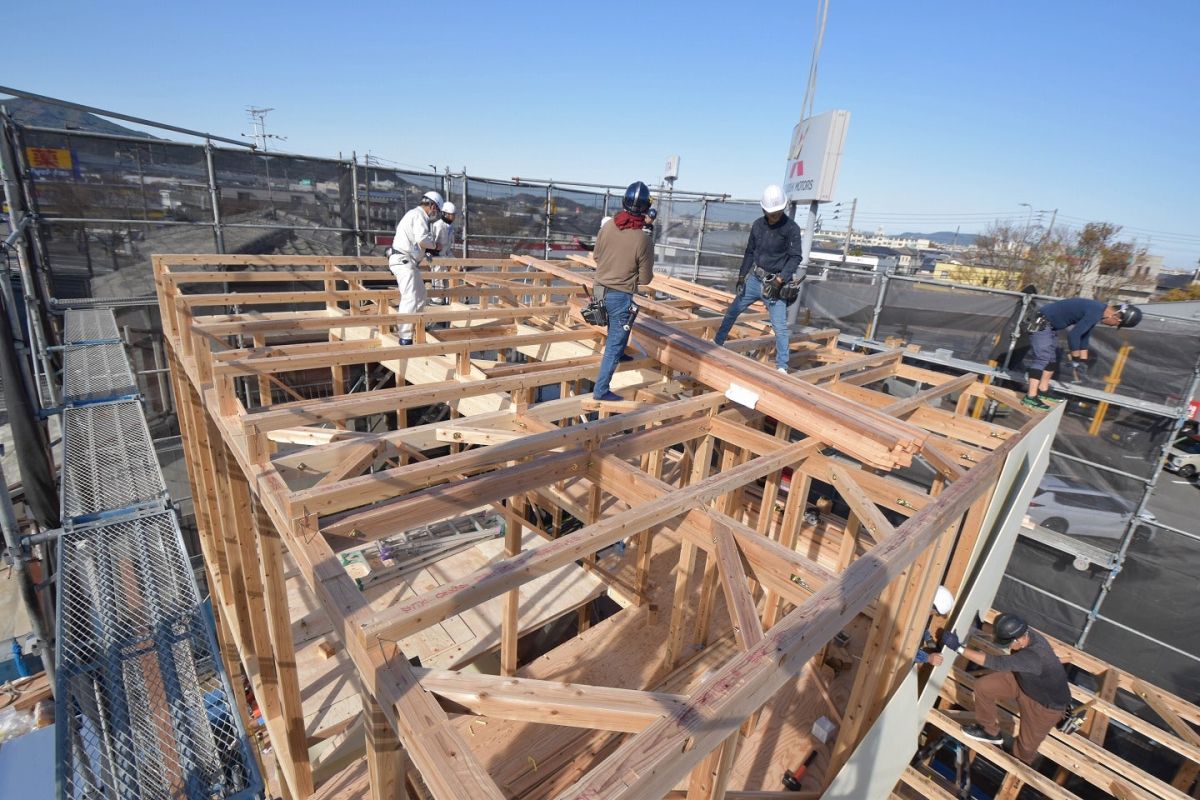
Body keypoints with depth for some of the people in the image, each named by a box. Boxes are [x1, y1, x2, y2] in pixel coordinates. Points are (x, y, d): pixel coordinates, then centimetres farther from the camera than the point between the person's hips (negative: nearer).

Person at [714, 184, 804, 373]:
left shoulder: (791, 228, -10)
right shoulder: (758, 225, 5)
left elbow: (795, 257, -13)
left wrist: (779, 280, -22)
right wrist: (742, 276, 9)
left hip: (775, 284, -5)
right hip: (754, 279, 5)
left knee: (780, 327, -7)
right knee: (732, 311, 14)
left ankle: (782, 367, 2)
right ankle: (716, 343, 32)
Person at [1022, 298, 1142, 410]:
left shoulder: (1096, 310, 10)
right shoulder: (1095, 312, -21)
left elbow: (1083, 336, 18)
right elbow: (1074, 335, -25)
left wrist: (1083, 362, 19)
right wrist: (1076, 361, -16)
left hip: (1050, 325, 11)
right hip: (1042, 324, -11)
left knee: (1052, 358, 15)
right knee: (1042, 358, -15)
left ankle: (1043, 391, 22)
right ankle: (1030, 397, -19)